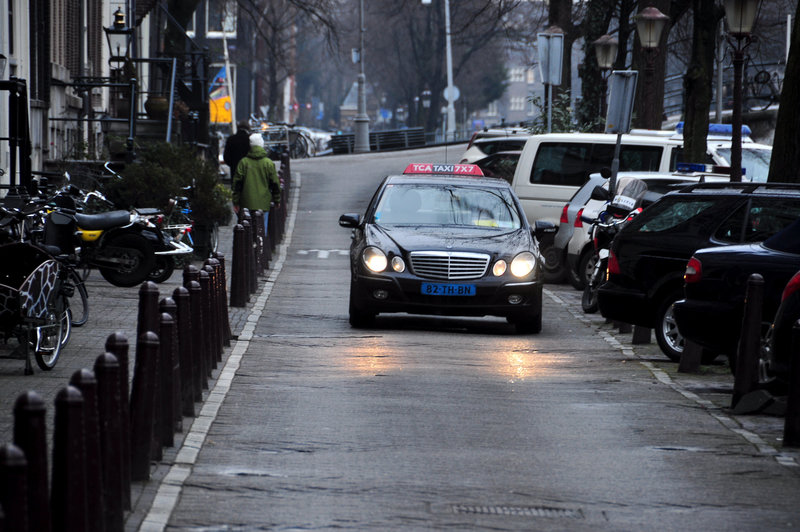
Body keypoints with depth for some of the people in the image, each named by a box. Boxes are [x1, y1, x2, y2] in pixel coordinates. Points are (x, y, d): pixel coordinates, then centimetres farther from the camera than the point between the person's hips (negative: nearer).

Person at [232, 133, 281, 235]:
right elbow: (275, 183, 3)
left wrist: (236, 202, 7)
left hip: (247, 203, 0)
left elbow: (237, 183, 1)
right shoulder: (268, 163, -1)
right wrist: (277, 200, 14)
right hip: (263, 204, 0)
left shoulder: (243, 162, -1)